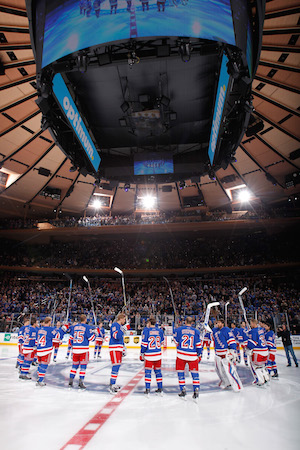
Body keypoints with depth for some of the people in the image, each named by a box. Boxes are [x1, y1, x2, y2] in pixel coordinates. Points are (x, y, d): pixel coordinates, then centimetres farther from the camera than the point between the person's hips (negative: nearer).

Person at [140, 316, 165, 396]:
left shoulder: (146, 330, -11)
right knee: (158, 371, 15)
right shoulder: (160, 330, 1)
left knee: (148, 371, 8)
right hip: (158, 355, 4)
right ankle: (160, 389, 22)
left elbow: (144, 344, -11)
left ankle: (147, 390, 11)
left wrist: (142, 354, 1)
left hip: (149, 355, -4)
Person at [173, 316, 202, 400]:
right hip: (193, 356, 1)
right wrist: (199, 355, 13)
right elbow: (198, 345, 2)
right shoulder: (196, 331, 2)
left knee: (180, 371, 14)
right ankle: (196, 390, 9)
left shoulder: (179, 329, -1)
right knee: (195, 372, 12)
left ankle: (183, 390, 14)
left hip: (181, 354, -1)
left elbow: (176, 341, 7)